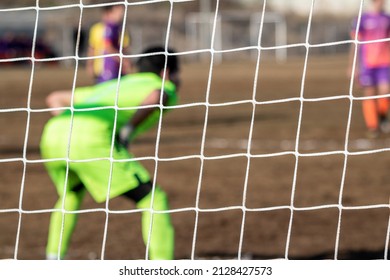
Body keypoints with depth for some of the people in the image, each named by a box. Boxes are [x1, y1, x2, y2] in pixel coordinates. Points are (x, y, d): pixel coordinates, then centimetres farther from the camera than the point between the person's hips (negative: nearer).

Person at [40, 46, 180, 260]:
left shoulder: (112, 86, 40)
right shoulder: (167, 88, 20)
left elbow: (54, 98, 43)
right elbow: (156, 97, -8)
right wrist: (127, 131, 1)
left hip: (52, 135, 7)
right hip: (93, 140, -7)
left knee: (71, 192, 37)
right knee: (153, 198, 2)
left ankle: (53, 261, 32)